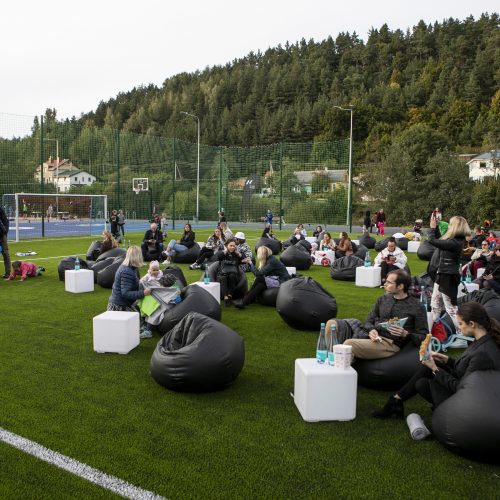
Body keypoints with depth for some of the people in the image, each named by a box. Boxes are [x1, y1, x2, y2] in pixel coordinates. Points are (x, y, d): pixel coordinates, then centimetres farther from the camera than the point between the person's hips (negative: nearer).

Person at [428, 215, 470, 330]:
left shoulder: (455, 242, -25)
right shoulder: (454, 240, 3)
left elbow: (432, 240, -24)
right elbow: (439, 240, 19)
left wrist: (432, 227, -8)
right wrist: (436, 226, 10)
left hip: (448, 278, -10)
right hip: (442, 276, 10)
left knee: (451, 307, -2)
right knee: (435, 305, 19)